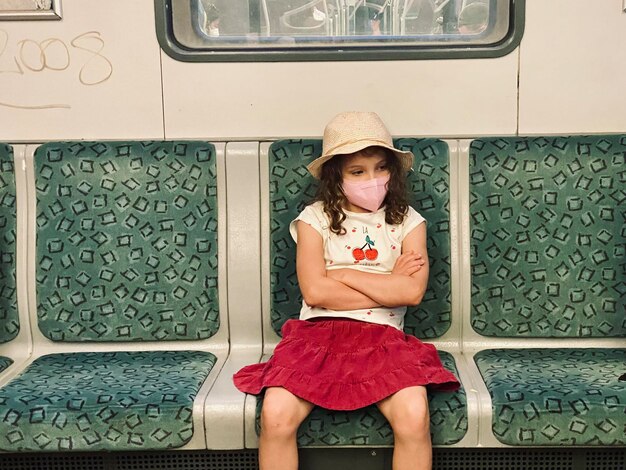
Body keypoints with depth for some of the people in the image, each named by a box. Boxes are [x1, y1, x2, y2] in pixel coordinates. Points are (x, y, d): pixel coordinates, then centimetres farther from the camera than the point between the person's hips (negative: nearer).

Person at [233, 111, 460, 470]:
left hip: (383, 337, 1)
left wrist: (342, 273, -5)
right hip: (318, 333, 0)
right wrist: (389, 285, -5)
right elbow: (314, 291, -9)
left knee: (415, 414, -27)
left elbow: (413, 291, -7)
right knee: (276, 414, -25)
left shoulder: (408, 221, 8)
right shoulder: (315, 218, 5)